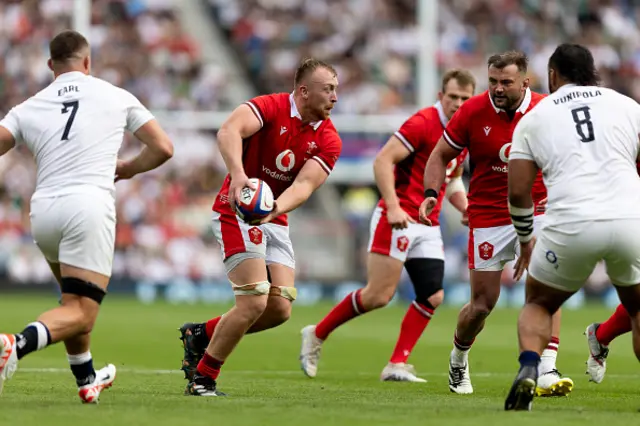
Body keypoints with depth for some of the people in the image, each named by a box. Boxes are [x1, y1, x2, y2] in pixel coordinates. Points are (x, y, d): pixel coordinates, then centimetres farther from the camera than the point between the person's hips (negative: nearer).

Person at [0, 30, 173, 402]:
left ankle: (86, 379, 34)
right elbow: (163, 148, 12)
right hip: (90, 204, -4)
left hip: (44, 209, 4)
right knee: (81, 315, -6)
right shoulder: (117, 97, 11)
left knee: (74, 298, 28)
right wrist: (127, 169, 29)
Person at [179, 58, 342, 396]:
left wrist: (274, 209, -36)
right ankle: (202, 378, -2)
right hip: (237, 212, -6)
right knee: (254, 302, -17)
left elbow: (304, 185, -16)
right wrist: (238, 175, -50)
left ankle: (201, 334, 19)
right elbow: (228, 132, -33)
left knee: (280, 309, -2)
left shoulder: (328, 141, -2)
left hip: (275, 220, 7)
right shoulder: (271, 107, -15)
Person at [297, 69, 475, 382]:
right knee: (379, 295, -10)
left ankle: (397, 365, 1)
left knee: (432, 297, -4)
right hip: (398, 219, -8)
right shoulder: (423, 123, -13)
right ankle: (317, 335, 8)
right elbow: (383, 160, -18)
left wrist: (467, 209, 10)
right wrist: (393, 206, -27)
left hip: (428, 226, 8)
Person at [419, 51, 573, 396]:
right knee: (482, 304, 4)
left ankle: (546, 371, -19)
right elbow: (440, 156, 2)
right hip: (488, 217, -1)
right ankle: (458, 360, 33)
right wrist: (431, 193, -12)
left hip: (536, 210, 1)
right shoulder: (472, 111, -9)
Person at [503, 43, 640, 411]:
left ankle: (529, 369, -5)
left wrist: (525, 239, 26)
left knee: (539, 304, 23)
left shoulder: (534, 118, 14)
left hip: (571, 225, -1)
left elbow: (518, 190, 11)